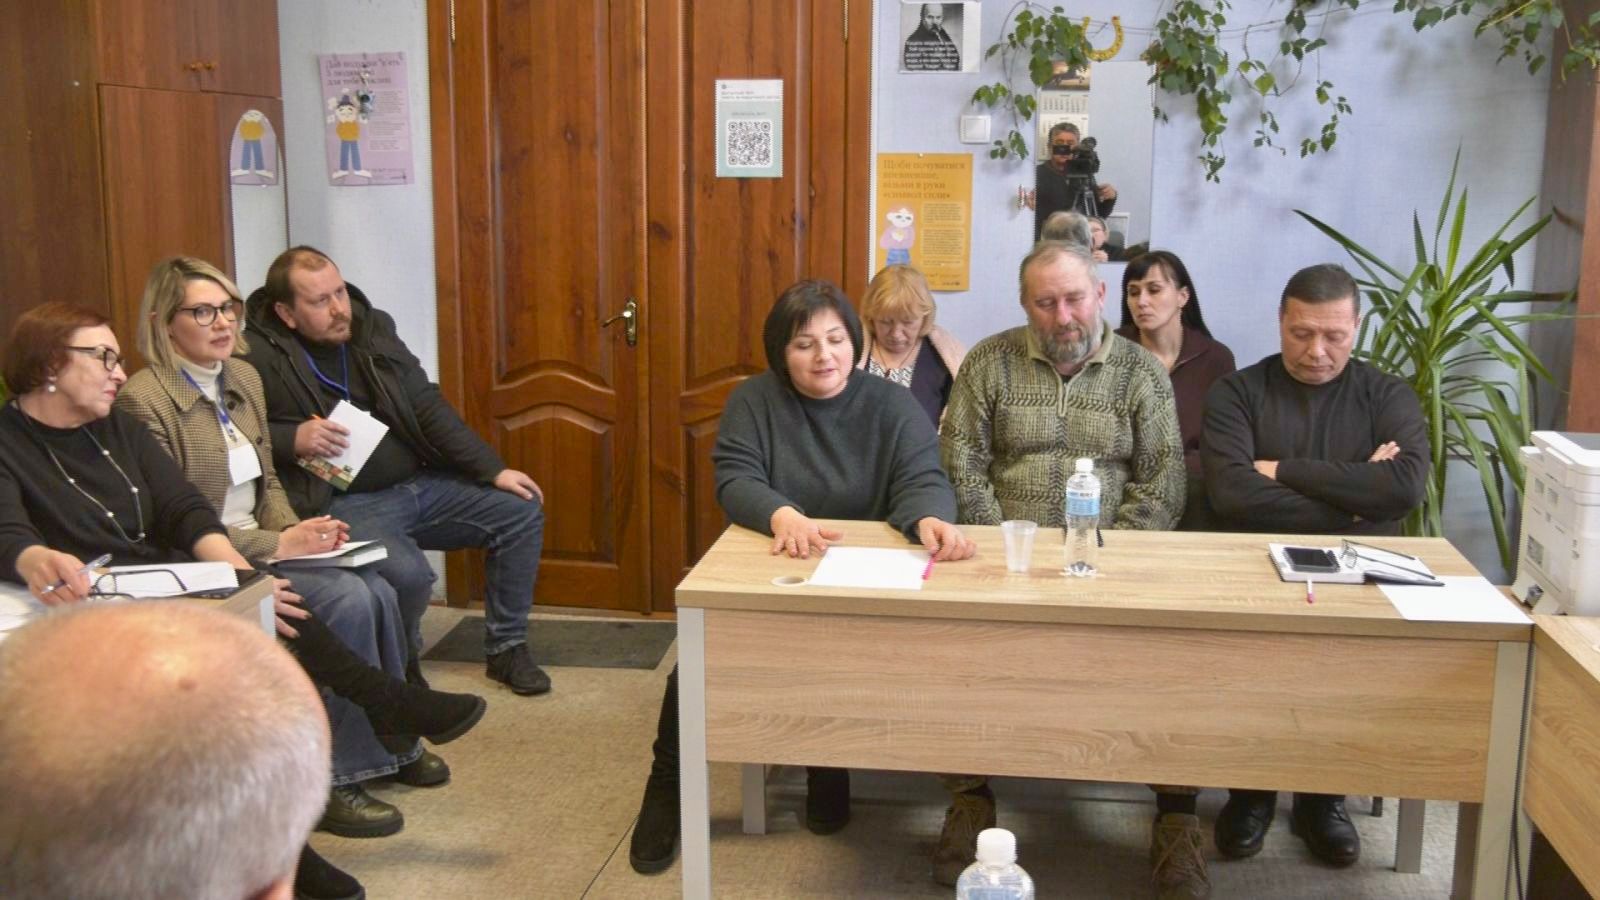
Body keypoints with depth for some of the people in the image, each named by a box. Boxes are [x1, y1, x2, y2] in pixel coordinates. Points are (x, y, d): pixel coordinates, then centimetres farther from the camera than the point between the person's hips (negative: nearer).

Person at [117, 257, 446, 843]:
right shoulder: (144, 400, -14)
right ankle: (332, 781, -14)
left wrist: (296, 530, -3)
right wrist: (277, 545, -19)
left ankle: (390, 743, 3)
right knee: (348, 598, -25)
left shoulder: (244, 378, 11)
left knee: (378, 590, -16)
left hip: (264, 546, 7)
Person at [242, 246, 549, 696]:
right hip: (344, 503, -7)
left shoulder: (373, 327, 7)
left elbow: (427, 407, 9)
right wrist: (292, 438, -23)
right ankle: (400, 665, 2)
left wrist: (494, 470, 4)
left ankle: (505, 648, 12)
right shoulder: (259, 357, -10)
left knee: (522, 510, -2)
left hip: (420, 485, 7)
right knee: (409, 574, -32)